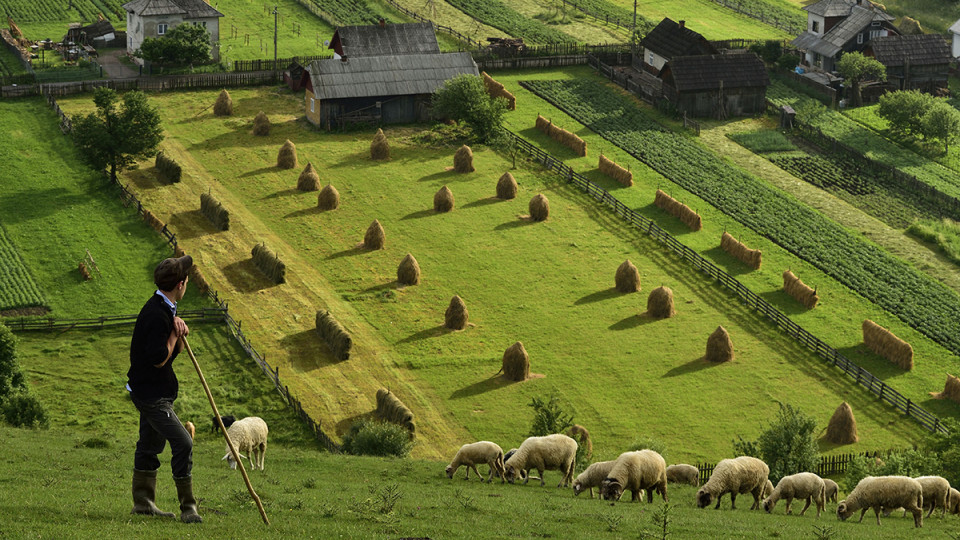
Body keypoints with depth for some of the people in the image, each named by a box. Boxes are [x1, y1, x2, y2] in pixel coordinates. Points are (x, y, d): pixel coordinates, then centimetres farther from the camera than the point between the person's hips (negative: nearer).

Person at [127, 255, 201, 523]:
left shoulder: (162, 309, 9)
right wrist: (176, 333, -12)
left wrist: (178, 328, -6)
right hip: (152, 394, -11)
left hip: (153, 392, 11)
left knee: (150, 444, 18)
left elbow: (174, 350, 13)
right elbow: (159, 359, -23)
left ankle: (143, 501, 28)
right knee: (183, 443, -13)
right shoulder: (157, 315, -24)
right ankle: (188, 507, -10)